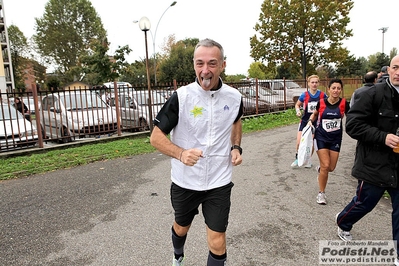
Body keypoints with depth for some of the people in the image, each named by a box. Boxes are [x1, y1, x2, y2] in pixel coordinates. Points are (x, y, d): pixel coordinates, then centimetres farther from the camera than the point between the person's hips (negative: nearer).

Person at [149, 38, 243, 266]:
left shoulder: (234, 97, -7)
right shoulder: (181, 97, -17)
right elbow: (156, 137, -12)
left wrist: (236, 147, -1)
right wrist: (181, 154, -30)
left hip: (219, 182, 1)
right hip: (185, 181, 0)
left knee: (217, 243, 3)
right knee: (181, 227, 25)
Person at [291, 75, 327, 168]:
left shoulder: (322, 95, -7)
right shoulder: (304, 95, -8)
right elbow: (297, 105, 7)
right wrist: (298, 111, -13)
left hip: (316, 122, 1)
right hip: (305, 121, 0)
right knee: (299, 142, -8)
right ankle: (297, 159, 16)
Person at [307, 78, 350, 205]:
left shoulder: (343, 103, -7)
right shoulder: (321, 102, -7)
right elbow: (315, 114, 14)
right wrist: (310, 120, -6)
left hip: (335, 139, 2)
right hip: (321, 137, -2)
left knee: (331, 168, 5)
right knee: (325, 165, -9)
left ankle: (320, 169, 44)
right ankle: (321, 193, 9)